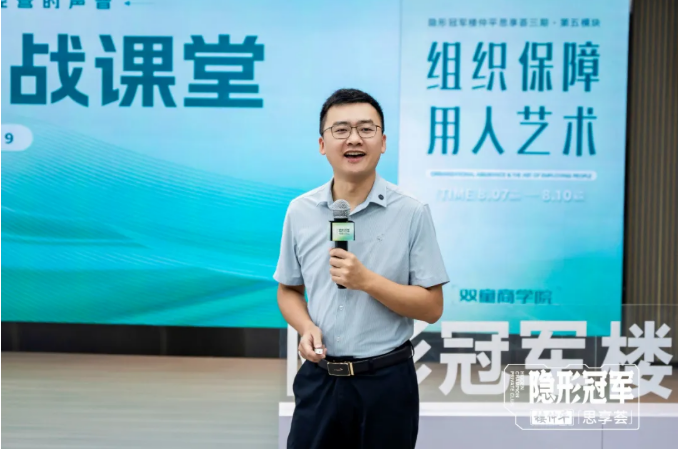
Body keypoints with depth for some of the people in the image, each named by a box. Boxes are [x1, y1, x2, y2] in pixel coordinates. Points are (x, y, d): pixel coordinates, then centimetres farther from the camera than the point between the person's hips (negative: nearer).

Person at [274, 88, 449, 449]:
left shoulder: (412, 213, -8)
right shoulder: (299, 211, 1)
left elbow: (432, 307, -7)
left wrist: (367, 280, -20)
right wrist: (306, 328, -9)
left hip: (387, 381, -2)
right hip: (318, 379, 2)